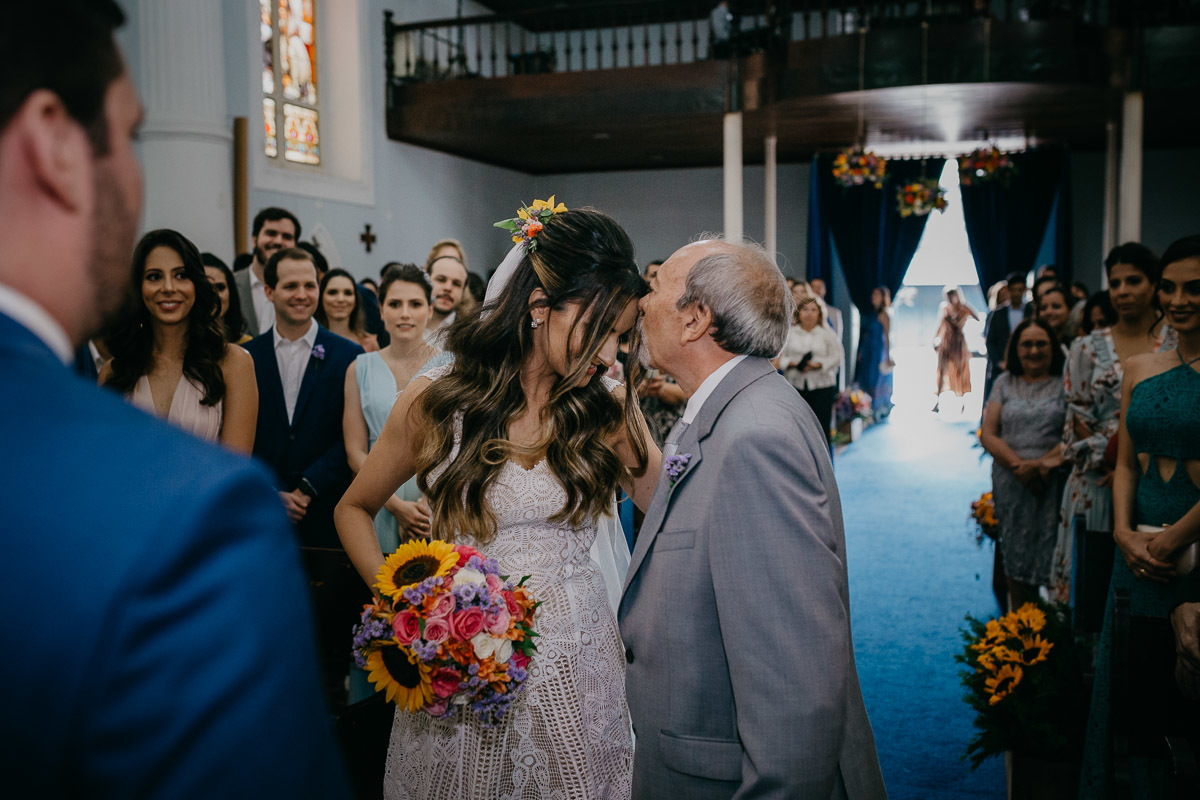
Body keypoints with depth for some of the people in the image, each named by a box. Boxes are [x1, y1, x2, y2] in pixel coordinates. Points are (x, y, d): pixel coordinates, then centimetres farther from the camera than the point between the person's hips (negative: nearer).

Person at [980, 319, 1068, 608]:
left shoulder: (1066, 384, 4)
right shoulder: (1005, 383, 11)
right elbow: (988, 434, 4)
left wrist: (1043, 464, -18)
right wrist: (1019, 465, -11)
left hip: (1054, 483, -2)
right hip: (1011, 483, 2)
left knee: (1052, 559, -5)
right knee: (1016, 556, 6)